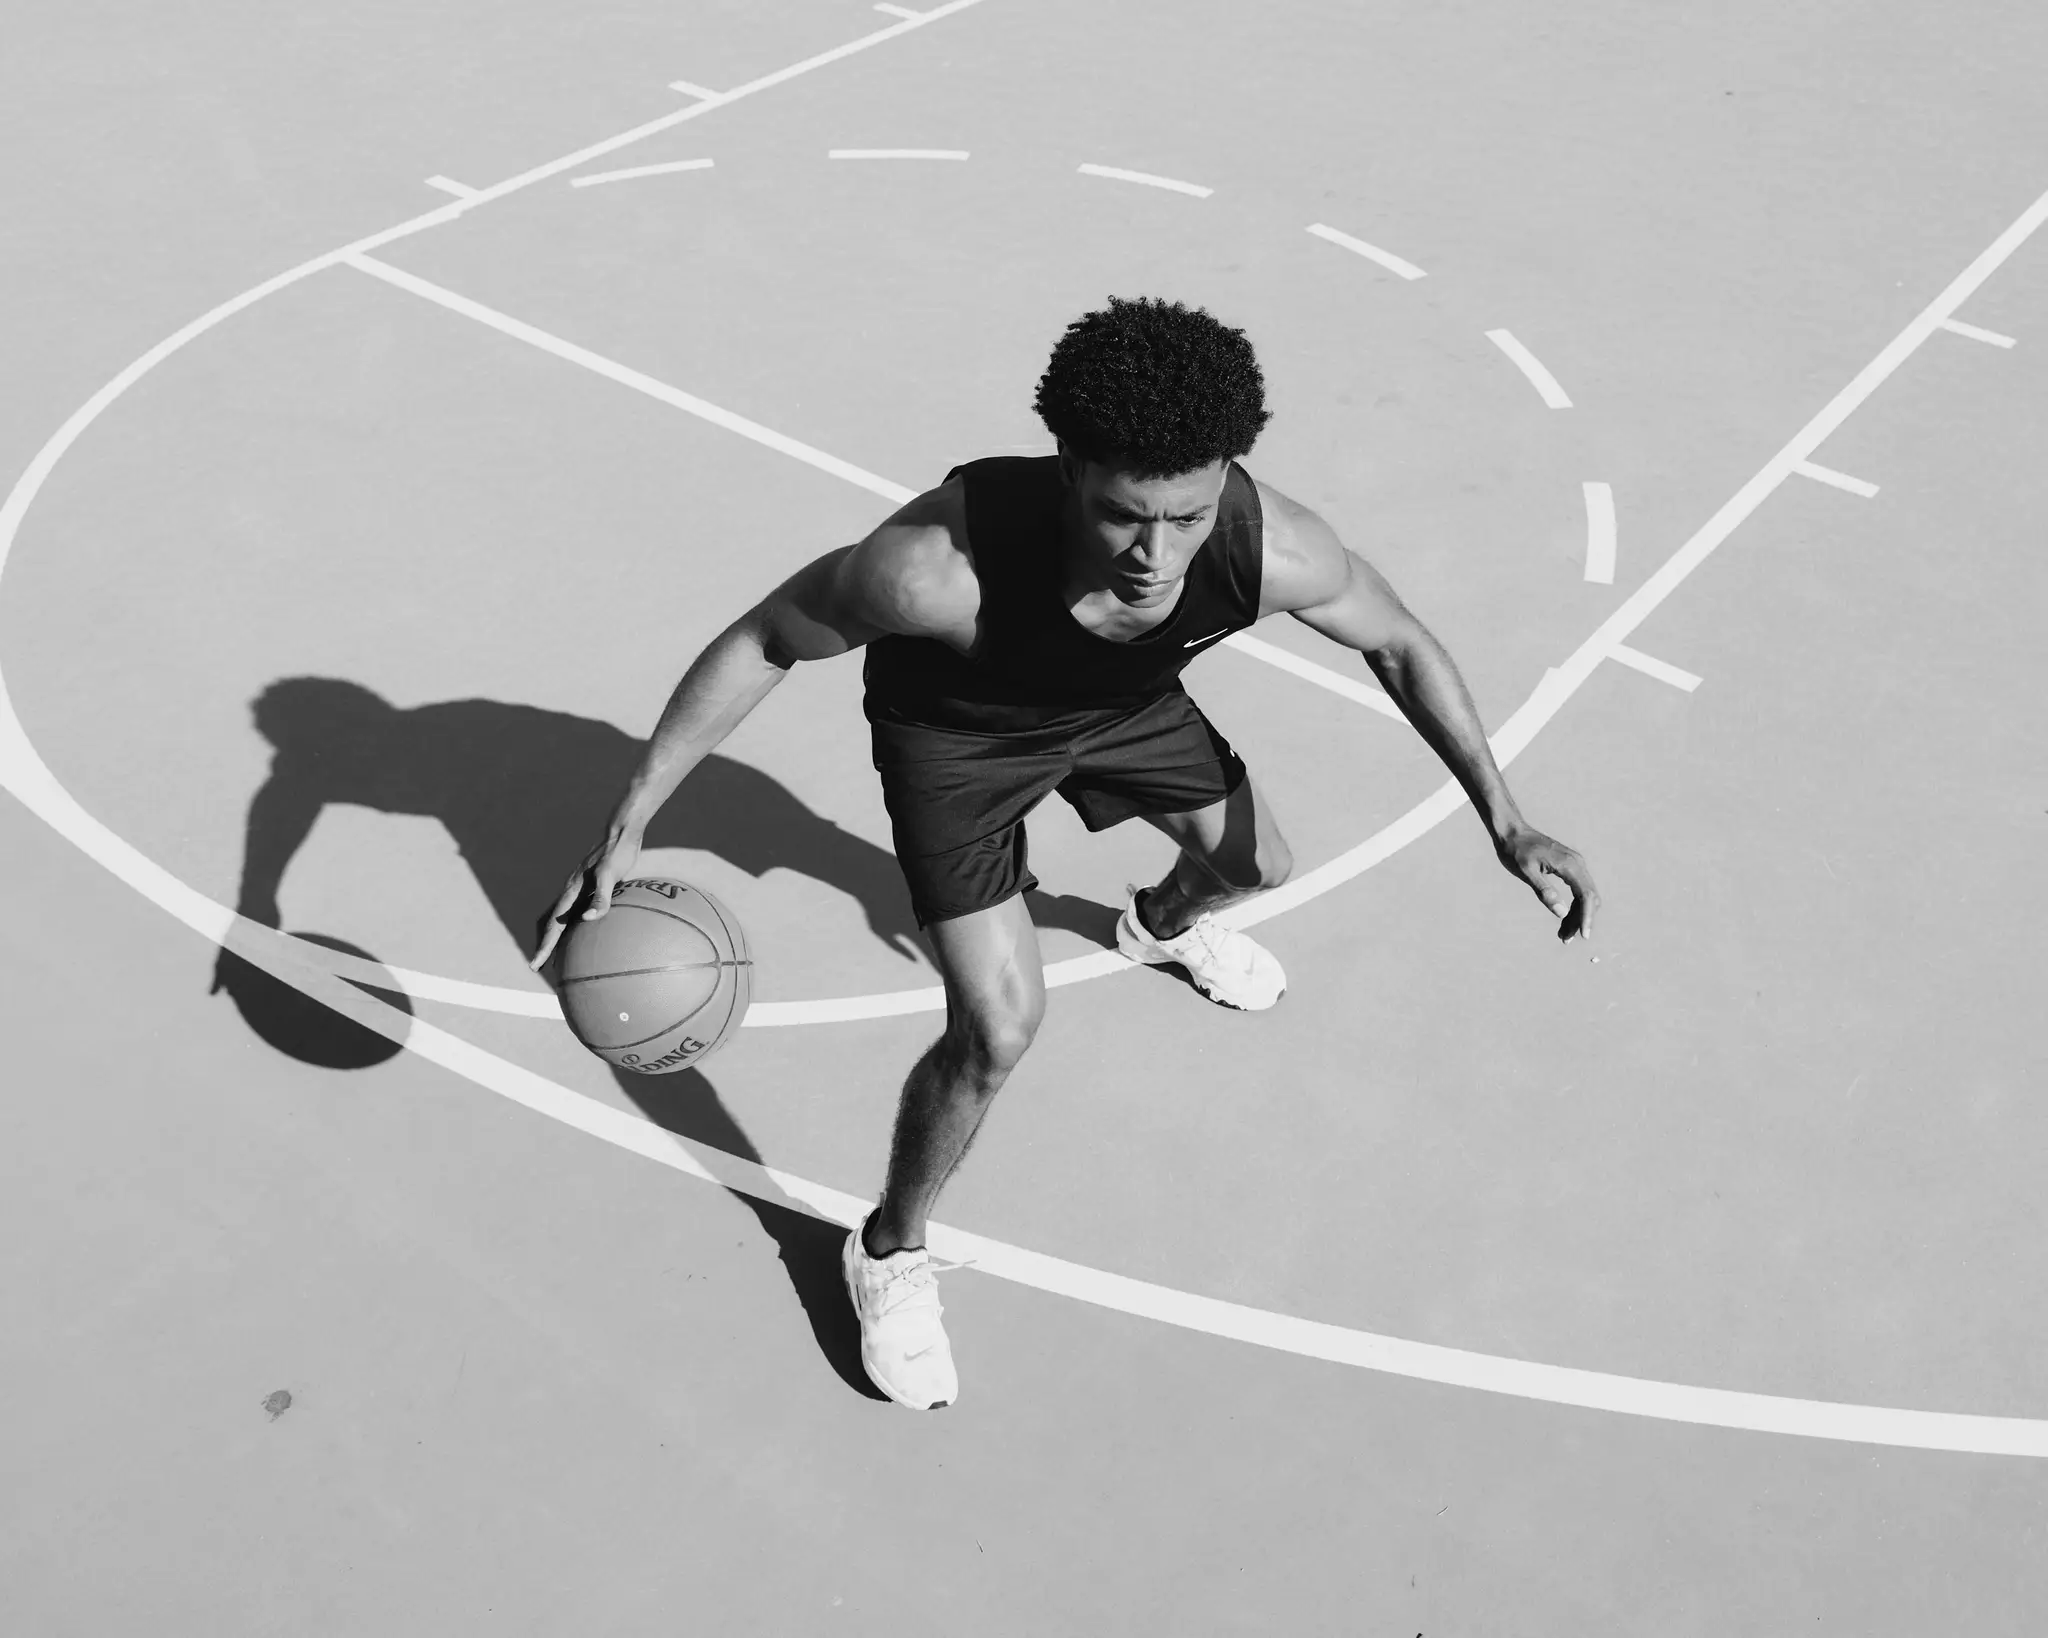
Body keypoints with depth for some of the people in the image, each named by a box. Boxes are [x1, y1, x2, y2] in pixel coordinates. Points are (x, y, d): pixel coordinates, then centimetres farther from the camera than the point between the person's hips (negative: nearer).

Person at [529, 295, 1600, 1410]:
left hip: (1129, 703, 4)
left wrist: (1505, 823, -15)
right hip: (955, 734, -4)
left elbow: (1400, 645, -13)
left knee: (1256, 864, 23)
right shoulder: (941, 565, -46)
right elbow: (760, 642, -28)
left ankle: (1164, 924, 64)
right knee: (998, 1029, -13)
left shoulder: (1273, 554, -36)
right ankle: (888, 1253, 18)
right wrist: (624, 832, -27)